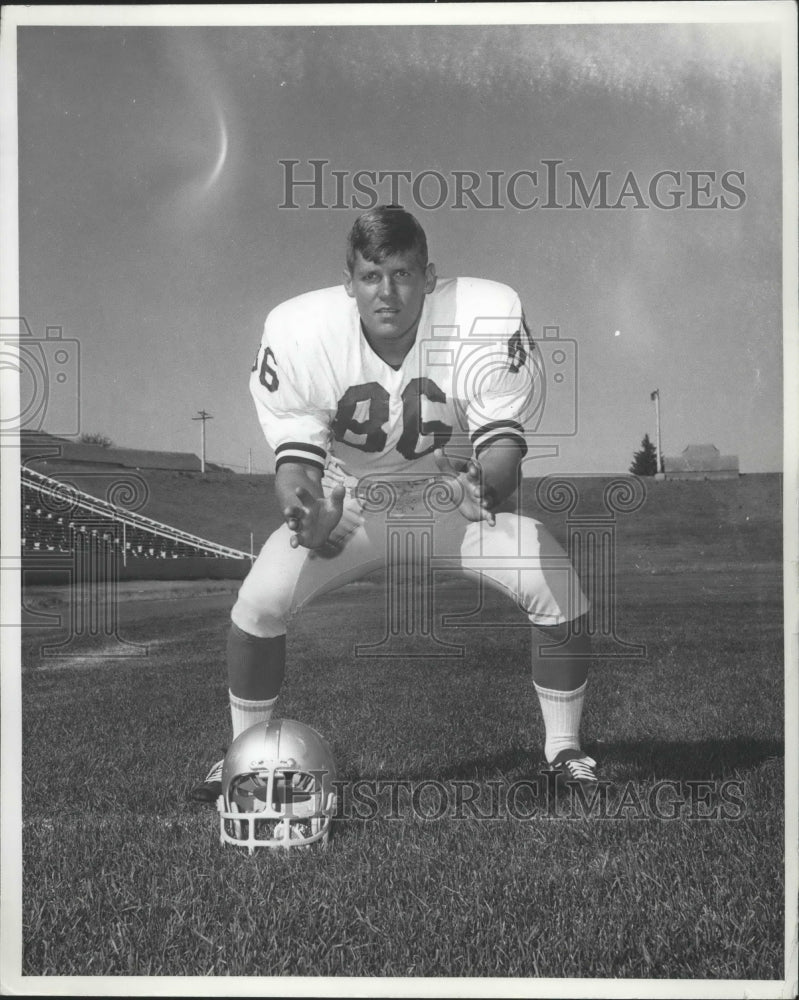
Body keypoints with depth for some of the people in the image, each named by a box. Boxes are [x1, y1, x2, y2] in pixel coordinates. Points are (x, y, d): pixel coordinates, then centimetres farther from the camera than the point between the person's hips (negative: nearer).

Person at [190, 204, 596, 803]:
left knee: (560, 590, -19)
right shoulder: (298, 333, -23)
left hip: (458, 498, 0)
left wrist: (486, 486, -51)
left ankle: (564, 748, 6)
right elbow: (296, 455, -19)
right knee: (260, 601, -17)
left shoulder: (488, 319, -27)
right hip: (349, 506, 1)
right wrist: (303, 512, -42)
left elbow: (503, 442, -27)